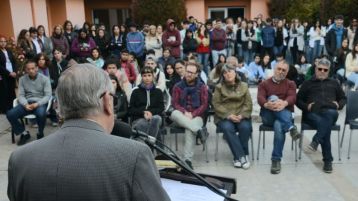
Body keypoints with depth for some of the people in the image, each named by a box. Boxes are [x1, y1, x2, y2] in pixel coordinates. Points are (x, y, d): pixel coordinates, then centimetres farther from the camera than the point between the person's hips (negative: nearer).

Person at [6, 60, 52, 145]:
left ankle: (40, 134, -6)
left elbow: (48, 95, -7)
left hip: (40, 103, -3)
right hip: (27, 103, 4)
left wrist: (37, 104, -22)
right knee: (10, 114, -20)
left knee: (41, 114, -38)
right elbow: (21, 95, 4)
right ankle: (24, 133, 2)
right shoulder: (22, 79, 8)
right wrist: (25, 104, -17)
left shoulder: (44, 79, -2)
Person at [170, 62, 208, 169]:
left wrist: (192, 114, -15)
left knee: (190, 129, -35)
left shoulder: (202, 87, 5)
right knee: (174, 113, -34)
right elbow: (174, 103, 2)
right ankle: (199, 130, -44)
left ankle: (188, 159, -37)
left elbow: (204, 105, 0)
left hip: (196, 116, -2)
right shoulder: (178, 86, 8)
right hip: (181, 116, 2)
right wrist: (185, 112, -16)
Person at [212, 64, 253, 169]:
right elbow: (216, 104, -3)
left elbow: (248, 104, 4)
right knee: (228, 128, -32)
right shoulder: (219, 87, 6)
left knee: (245, 127, -30)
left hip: (241, 116, 1)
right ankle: (242, 156, -26)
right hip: (224, 117, -1)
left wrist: (242, 115, -15)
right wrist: (228, 115, -17)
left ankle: (238, 157, -15)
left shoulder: (244, 86, 10)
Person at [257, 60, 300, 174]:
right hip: (268, 115, 0)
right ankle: (291, 128, -42)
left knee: (279, 125, -37)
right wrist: (267, 104, -31)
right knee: (273, 97, -31)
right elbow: (260, 98, -5)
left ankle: (276, 160, -30)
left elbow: (292, 97, -5)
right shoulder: (264, 84, 17)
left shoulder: (290, 84, 18)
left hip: (285, 114, 0)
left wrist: (284, 103, -31)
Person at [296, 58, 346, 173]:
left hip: (330, 112, 2)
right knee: (323, 124, -36)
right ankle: (328, 160, -35)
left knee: (331, 113, -39)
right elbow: (298, 99, 18)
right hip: (312, 113, -1)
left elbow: (343, 98, 31)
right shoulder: (308, 83, 22)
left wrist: (339, 105, 7)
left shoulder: (334, 83, 29)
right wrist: (306, 106, -3)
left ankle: (316, 141, -45)